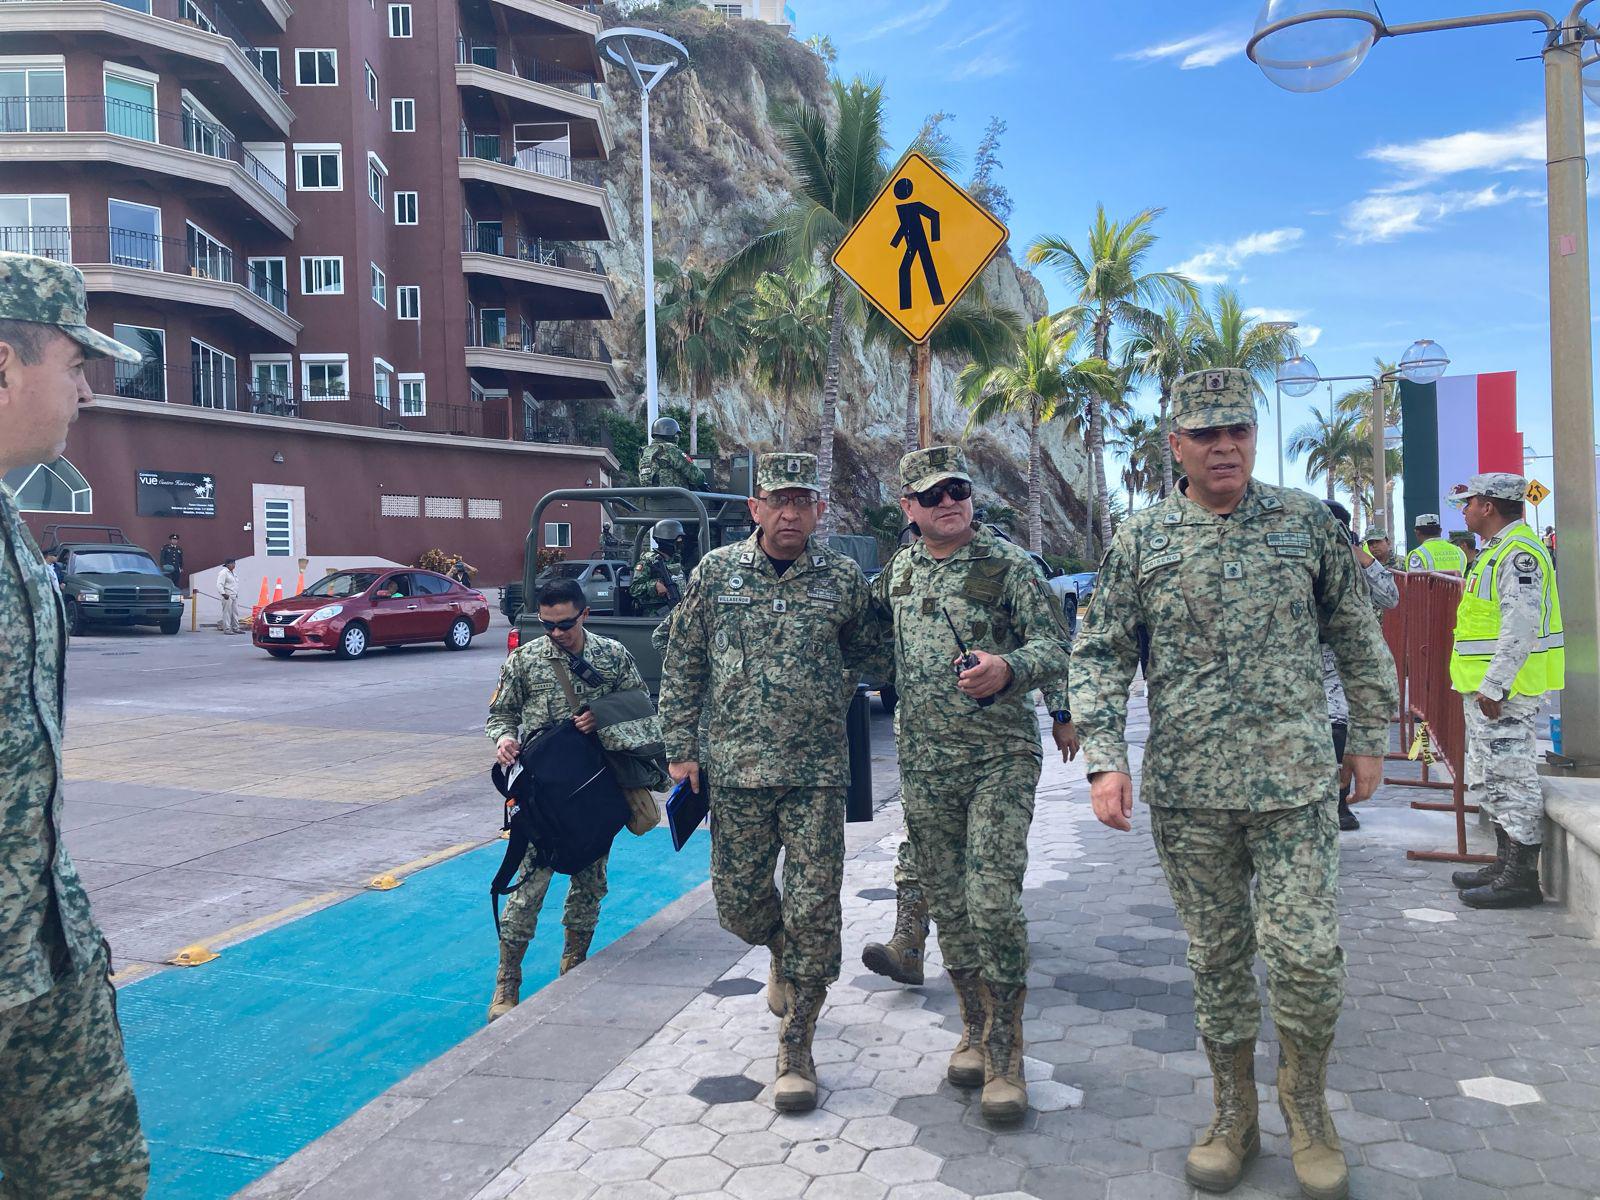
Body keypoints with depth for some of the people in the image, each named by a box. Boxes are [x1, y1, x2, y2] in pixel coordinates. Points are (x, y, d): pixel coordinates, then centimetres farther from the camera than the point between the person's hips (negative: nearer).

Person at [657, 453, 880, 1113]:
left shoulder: (844, 578, 2)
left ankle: (796, 1049, 13)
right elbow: (682, 665, 7)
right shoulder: (716, 572, 2)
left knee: (813, 910, -2)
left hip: (818, 771, -1)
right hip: (735, 768, 1)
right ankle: (783, 955, 44)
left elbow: (866, 654, 19)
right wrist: (680, 748, 4)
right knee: (738, 899, 10)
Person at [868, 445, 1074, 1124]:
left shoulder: (1008, 563, -4)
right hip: (924, 764, 5)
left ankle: (1004, 1056, 3)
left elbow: (1056, 644, -9)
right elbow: (867, 617, 30)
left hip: (1001, 759, -4)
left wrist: (1008, 668, -26)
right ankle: (975, 1030, 28)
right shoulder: (899, 571, 9)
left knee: (993, 901, -11)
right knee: (947, 903, 11)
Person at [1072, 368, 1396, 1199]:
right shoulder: (1139, 540, 2)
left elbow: (1355, 636, 13)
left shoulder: (1306, 522, 4)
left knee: (1307, 951, -4)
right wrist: (1104, 758, -8)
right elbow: (1099, 655, 2)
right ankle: (1233, 1115, 29)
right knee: (1216, 954, 11)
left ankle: (1306, 1100, 24)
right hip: (1186, 787, 1)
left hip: (1294, 777, 0)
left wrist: (1370, 736, 12)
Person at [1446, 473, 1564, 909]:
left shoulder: (1519, 551, -16)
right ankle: (1506, 864, 26)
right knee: (1490, 777, 17)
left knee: (1509, 776, -7)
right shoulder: (1498, 550, 18)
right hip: (1486, 688, 11)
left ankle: (1522, 877, 0)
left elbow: (1521, 625, -25)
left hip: (1503, 690, -11)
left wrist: (1494, 686, -26)